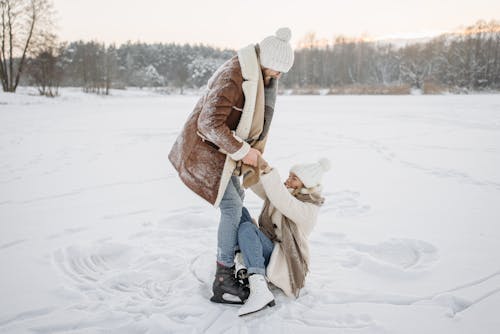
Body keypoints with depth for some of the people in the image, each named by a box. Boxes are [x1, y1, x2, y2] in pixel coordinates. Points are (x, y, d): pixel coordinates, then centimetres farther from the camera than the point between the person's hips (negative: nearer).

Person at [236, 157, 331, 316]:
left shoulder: (308, 209, -18)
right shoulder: (287, 193, 6)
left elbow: (283, 202, -36)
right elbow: (258, 185, 3)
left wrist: (267, 170, -45)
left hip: (282, 261, -8)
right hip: (264, 249, 8)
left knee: (247, 228, -32)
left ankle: (260, 290, -43)